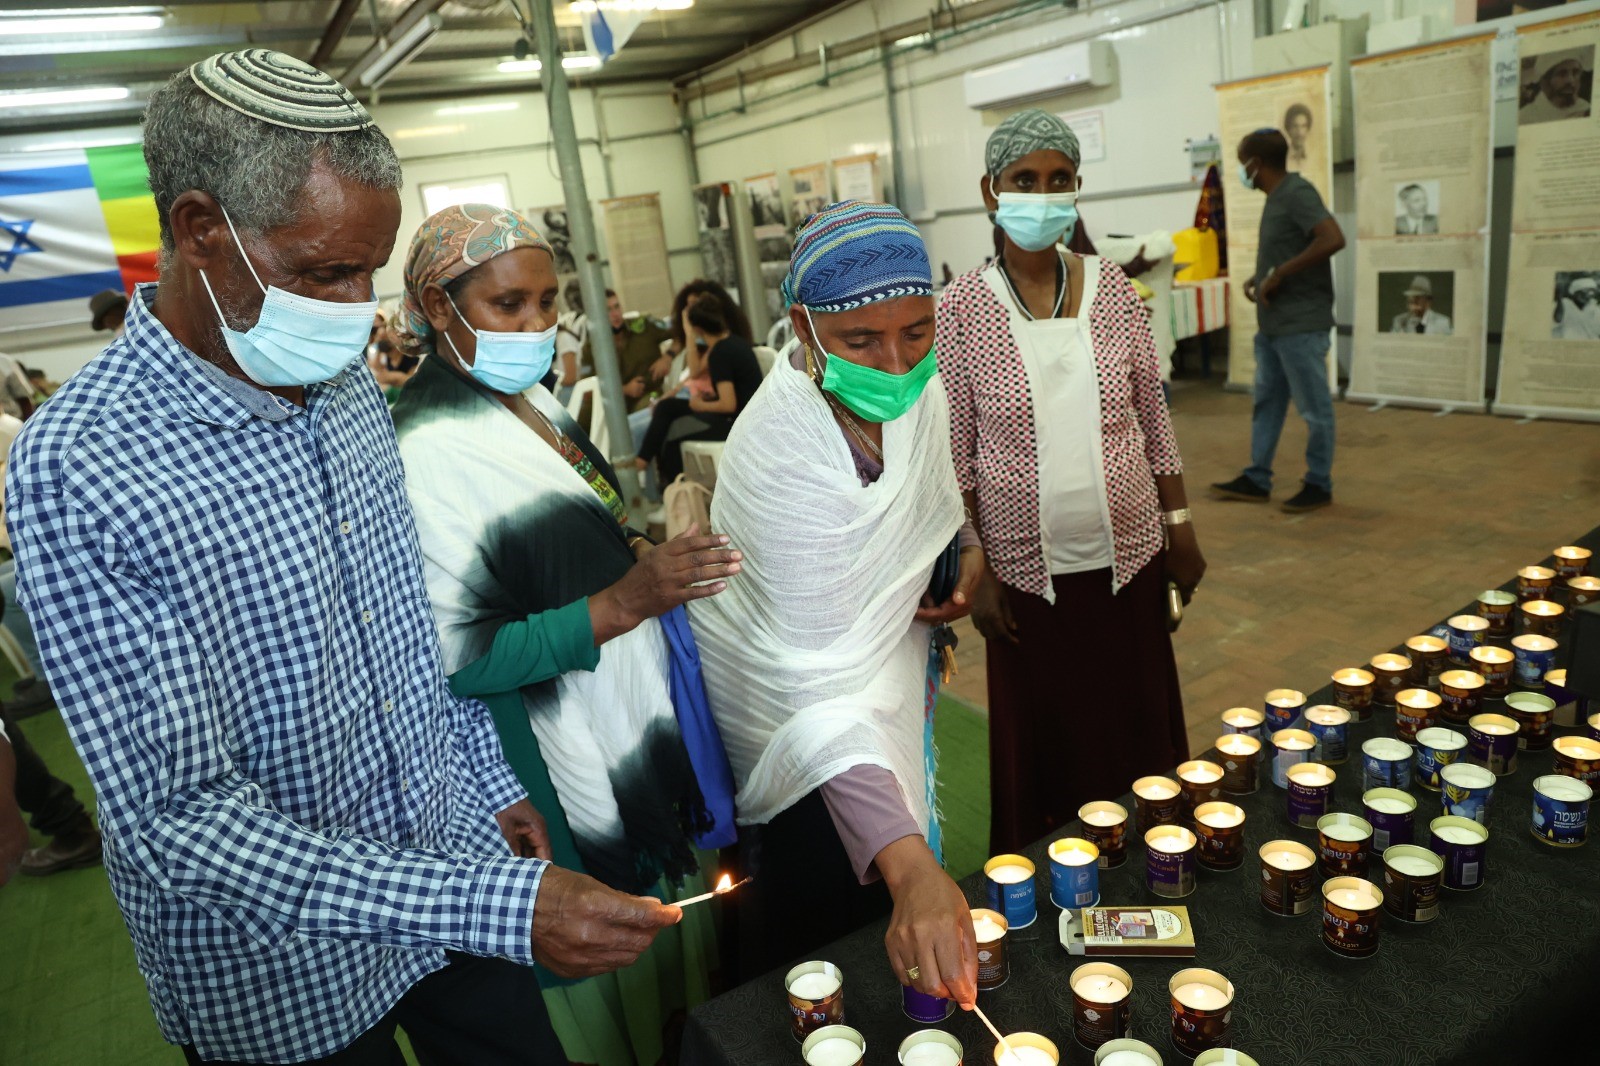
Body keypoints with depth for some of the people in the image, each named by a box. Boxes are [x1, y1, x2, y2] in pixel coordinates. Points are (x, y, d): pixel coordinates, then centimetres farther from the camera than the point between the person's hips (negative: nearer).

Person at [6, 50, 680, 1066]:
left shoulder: (352, 390, -1)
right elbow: (179, 819, -27)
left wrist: (492, 782, 10)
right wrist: (500, 908, -33)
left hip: (457, 860, 6)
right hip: (283, 980, -5)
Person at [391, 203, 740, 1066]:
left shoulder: (530, 398, 4)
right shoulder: (429, 452, -23)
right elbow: (461, 659, -24)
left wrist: (647, 559, 1)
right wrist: (626, 601, -30)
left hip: (643, 729, 9)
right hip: (574, 771, -8)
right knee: (613, 970, 14)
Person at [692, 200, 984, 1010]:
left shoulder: (912, 378, -12)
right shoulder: (783, 452, -36)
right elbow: (819, 686, -42)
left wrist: (969, 548, -10)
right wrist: (908, 868, -51)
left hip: (888, 657, 7)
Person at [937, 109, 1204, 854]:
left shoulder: (1111, 287, 0)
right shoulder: (962, 308, -7)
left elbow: (1154, 417, 7)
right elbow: (956, 454, -5)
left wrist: (1180, 525, 6)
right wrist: (976, 571, -7)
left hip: (1127, 556, 3)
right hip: (1027, 568, -2)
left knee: (1141, 730, 16)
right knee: (1041, 739, 12)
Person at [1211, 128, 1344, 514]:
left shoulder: (1297, 193, -15)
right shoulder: (1276, 197, 13)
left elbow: (1332, 239, -28)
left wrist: (1278, 275, -23)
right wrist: (1257, 277, 8)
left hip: (1301, 324, -10)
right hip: (1272, 324, 10)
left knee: (1314, 408, 2)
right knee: (1266, 402, 13)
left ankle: (1319, 485, 13)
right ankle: (1257, 480, 22)